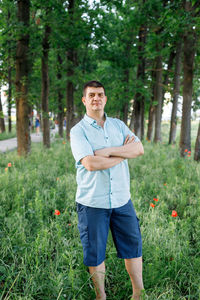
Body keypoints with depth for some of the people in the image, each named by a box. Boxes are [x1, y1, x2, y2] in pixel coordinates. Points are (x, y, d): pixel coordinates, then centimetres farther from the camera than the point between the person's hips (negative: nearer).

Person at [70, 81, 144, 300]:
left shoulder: (118, 125, 10)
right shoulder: (78, 131, -5)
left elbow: (139, 149, -4)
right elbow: (90, 163, -20)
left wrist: (108, 151, -16)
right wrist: (123, 154, -10)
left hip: (122, 200, 4)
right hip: (92, 203, -4)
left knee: (133, 247, 13)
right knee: (95, 253, 10)